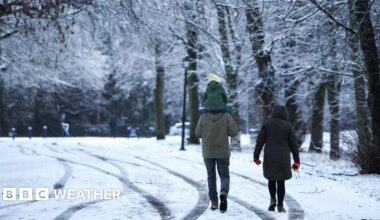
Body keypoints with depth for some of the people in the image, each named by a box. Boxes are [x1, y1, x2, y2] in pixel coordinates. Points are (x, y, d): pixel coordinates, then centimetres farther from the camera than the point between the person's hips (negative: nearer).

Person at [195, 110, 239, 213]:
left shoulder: (203, 117, -6)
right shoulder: (226, 116, -8)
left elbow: (198, 133, 0)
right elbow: (233, 132, -11)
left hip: (208, 152, 1)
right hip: (222, 152, -1)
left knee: (211, 176, 16)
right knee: (224, 177, 7)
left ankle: (214, 202, 15)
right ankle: (223, 194, -23)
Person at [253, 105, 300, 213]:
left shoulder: (267, 124, 0)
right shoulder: (287, 126, -1)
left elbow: (260, 141, -1)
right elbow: (293, 144, 1)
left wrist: (256, 156, 5)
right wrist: (297, 160, 8)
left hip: (269, 157, 0)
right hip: (283, 158, 0)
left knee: (271, 179, 19)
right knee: (281, 181, 7)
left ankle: (273, 199, 1)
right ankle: (280, 205, 4)